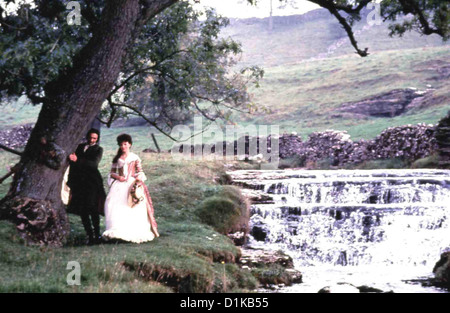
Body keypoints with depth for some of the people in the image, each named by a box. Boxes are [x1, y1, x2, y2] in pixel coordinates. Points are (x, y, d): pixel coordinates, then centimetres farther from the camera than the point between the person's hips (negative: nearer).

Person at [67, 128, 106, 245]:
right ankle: (90, 236, 5)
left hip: (92, 182, -4)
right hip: (79, 182, 4)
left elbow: (94, 163, -11)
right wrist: (70, 181, 13)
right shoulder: (80, 147, 18)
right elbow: (72, 163, 18)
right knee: (82, 210, 1)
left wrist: (77, 160, -19)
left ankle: (97, 235, -7)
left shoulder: (98, 149, 7)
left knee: (92, 208, -12)